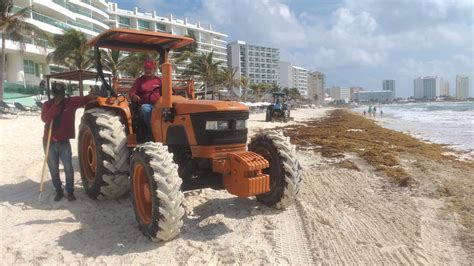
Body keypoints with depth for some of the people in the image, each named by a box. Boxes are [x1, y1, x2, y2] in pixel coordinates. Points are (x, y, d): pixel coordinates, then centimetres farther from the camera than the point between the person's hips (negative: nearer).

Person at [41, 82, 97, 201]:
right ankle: (59, 191, 23)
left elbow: (86, 98, -2)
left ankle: (70, 192, 12)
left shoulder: (71, 102, -2)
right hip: (50, 141, 1)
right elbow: (45, 118, -19)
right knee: (53, 169, 8)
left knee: (68, 168, -3)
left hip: (64, 141, -1)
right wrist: (56, 104, -24)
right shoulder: (47, 105, -2)